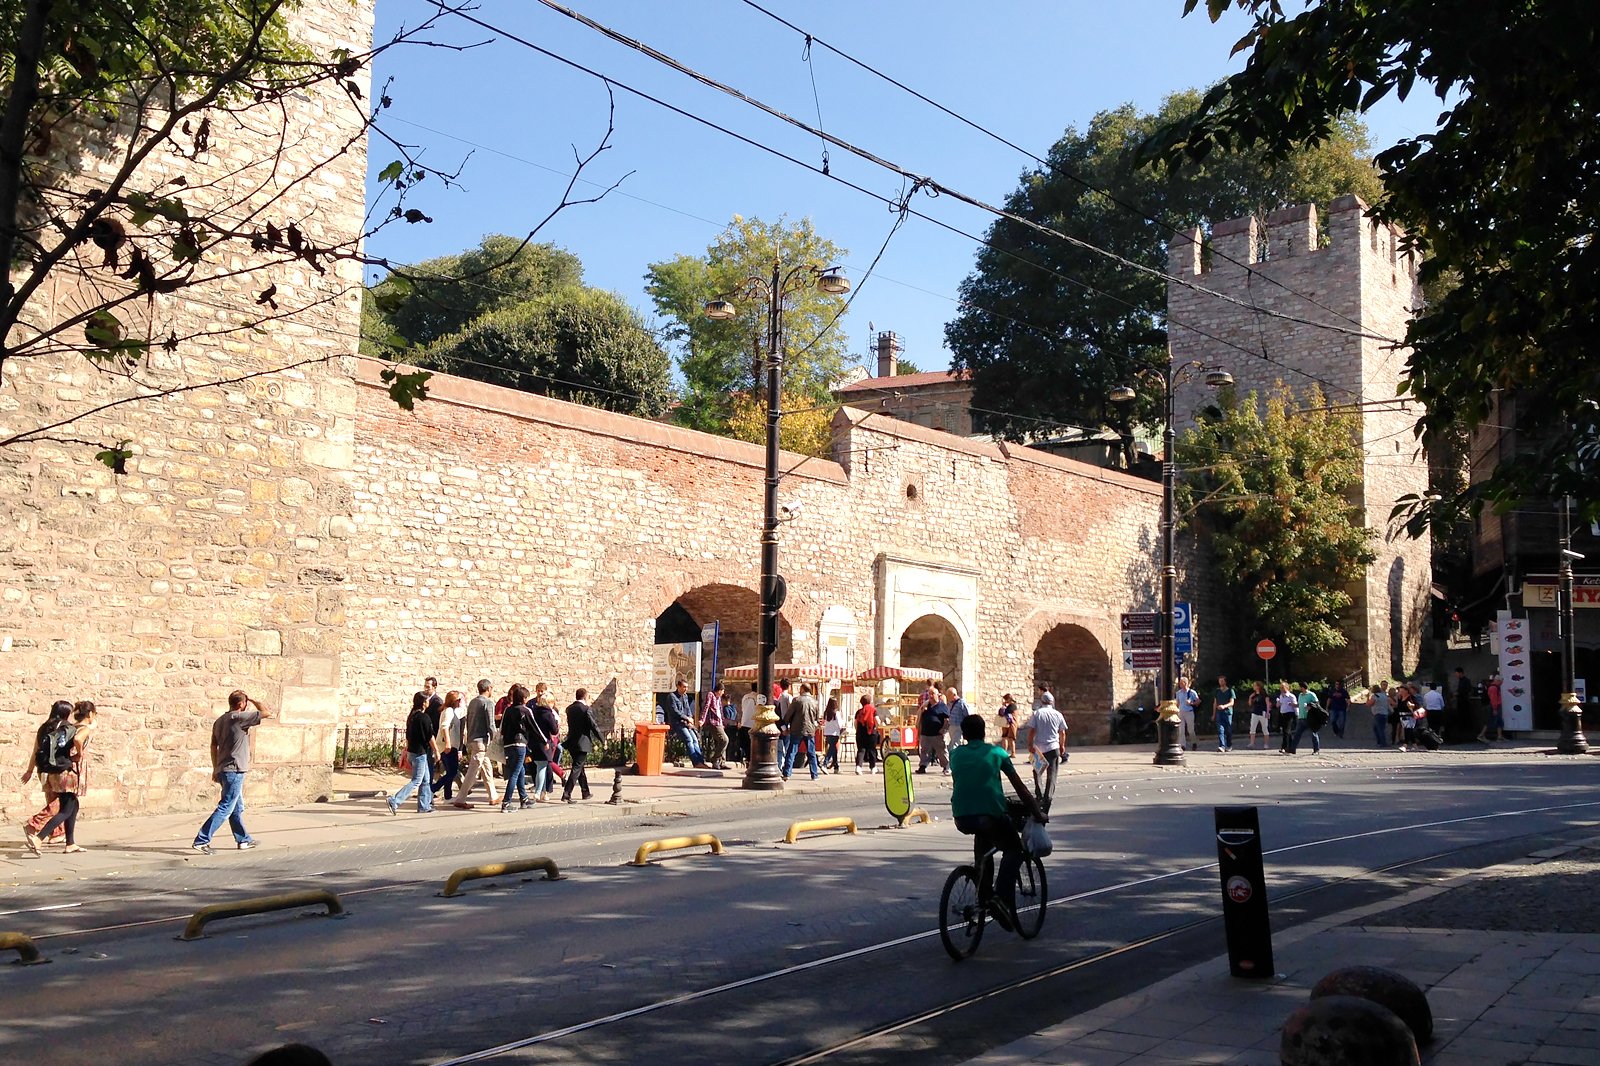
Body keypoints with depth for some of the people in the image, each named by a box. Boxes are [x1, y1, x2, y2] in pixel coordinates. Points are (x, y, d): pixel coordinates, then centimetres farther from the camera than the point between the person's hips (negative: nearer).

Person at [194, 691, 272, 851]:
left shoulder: (219, 721, 11)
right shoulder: (239, 718, -14)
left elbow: (214, 746, 14)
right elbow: (266, 713, -13)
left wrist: (215, 769, 19)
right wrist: (253, 700, 1)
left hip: (222, 770, 9)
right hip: (234, 771, -9)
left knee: (237, 807, 18)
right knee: (225, 808, -7)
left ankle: (243, 840, 27)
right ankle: (201, 841, -11)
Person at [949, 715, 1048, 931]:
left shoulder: (956, 755, 17)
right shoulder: (996, 752, 12)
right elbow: (1020, 788, 14)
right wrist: (1038, 814, 24)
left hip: (961, 818, 3)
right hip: (989, 814, -3)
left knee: (982, 835, 36)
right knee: (1014, 851, 21)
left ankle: (985, 892, 29)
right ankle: (1002, 896, -3)